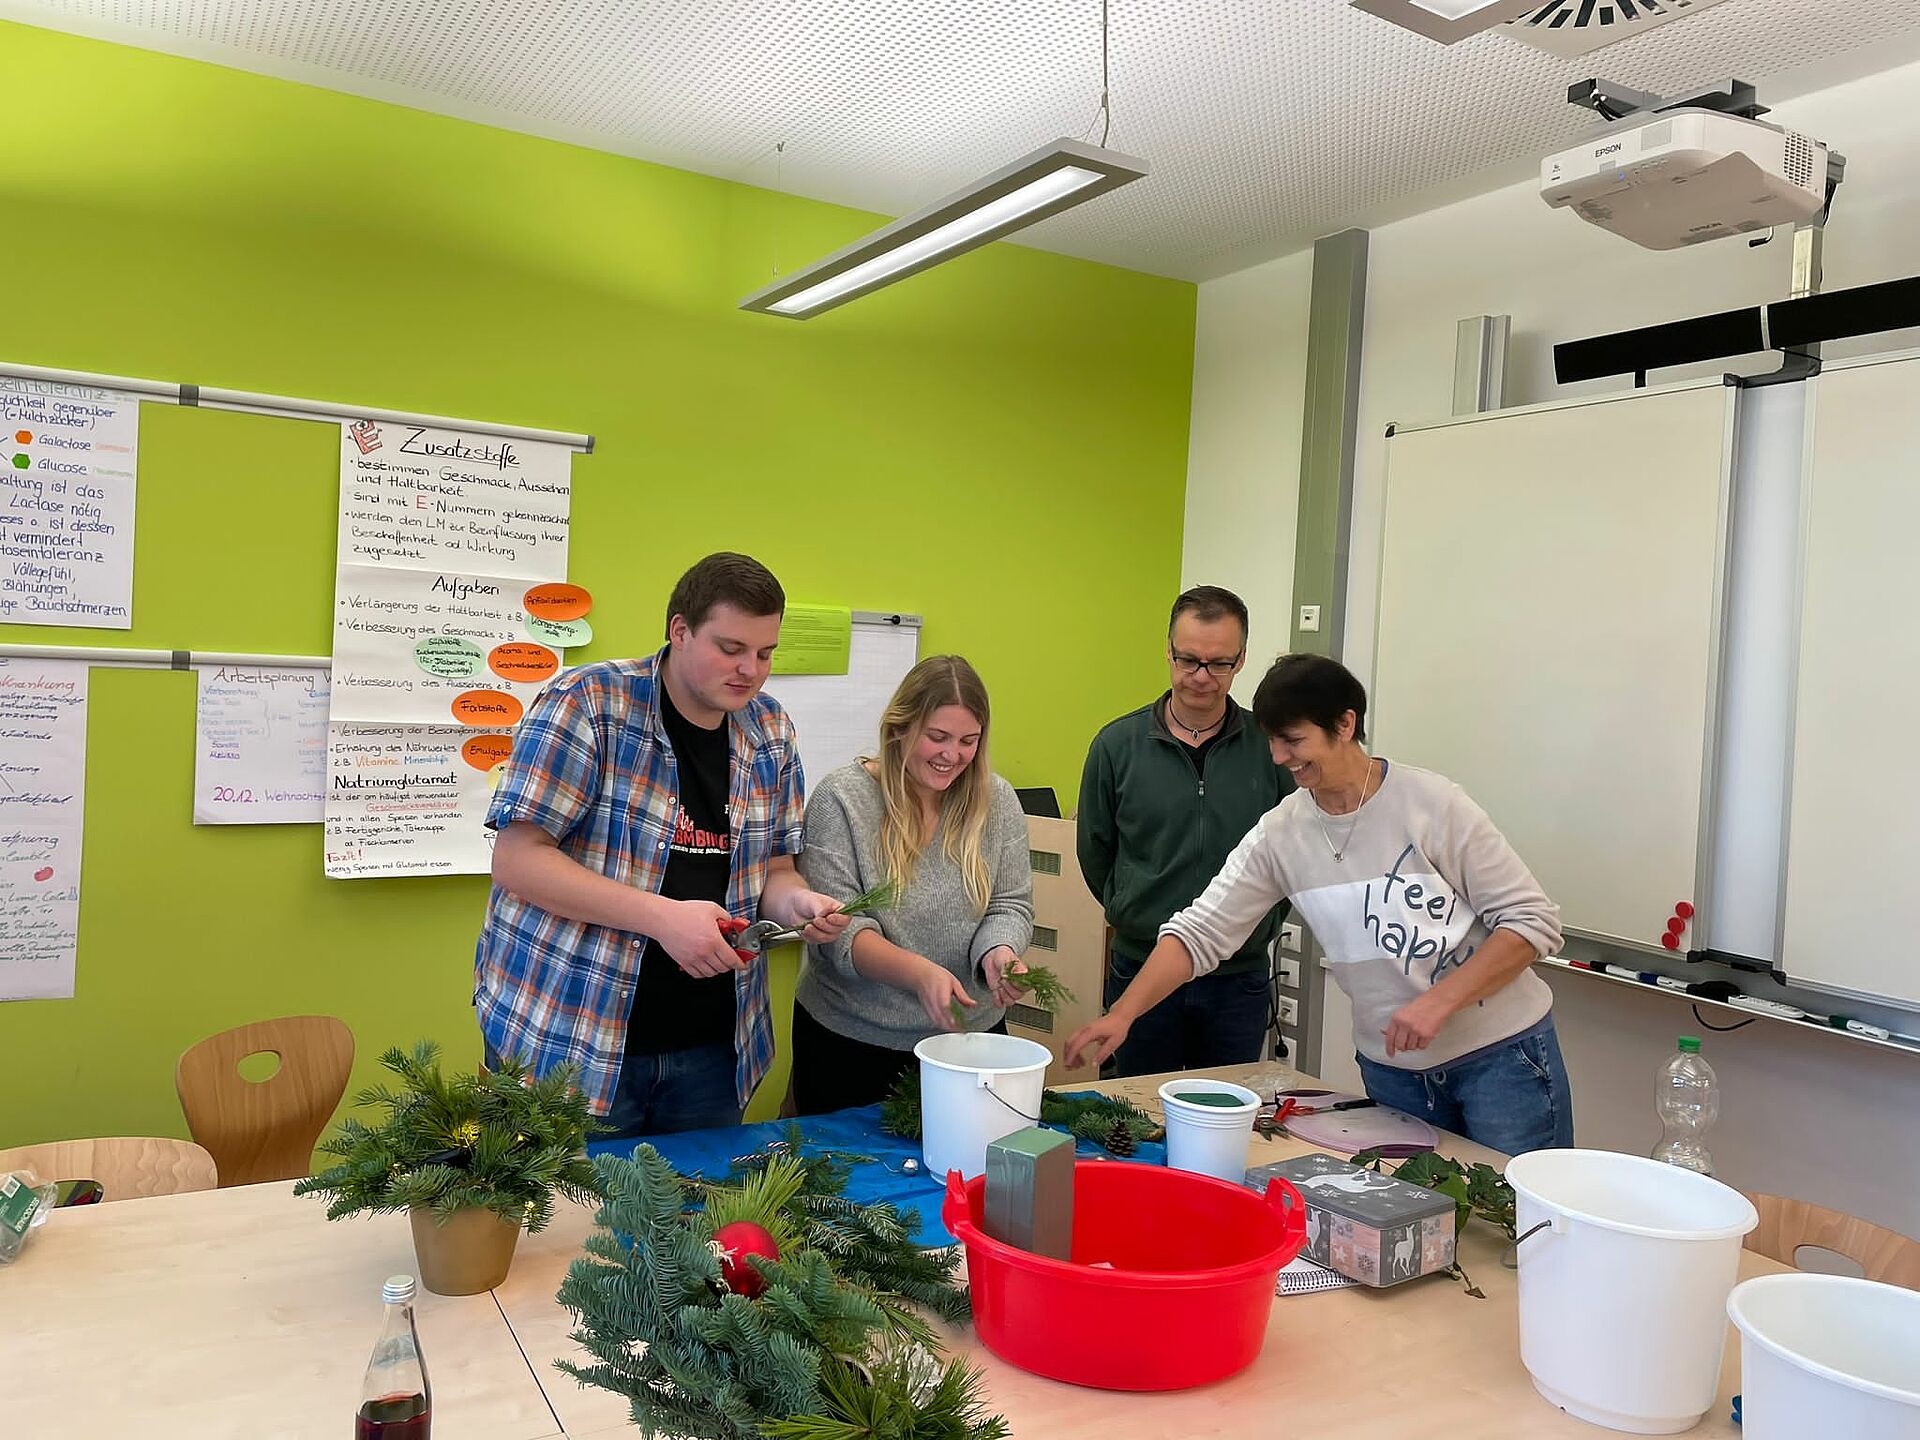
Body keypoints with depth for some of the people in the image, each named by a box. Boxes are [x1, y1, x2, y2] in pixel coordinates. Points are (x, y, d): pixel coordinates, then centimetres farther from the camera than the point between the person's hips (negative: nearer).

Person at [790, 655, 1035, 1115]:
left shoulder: (997, 801, -1)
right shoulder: (842, 799, -12)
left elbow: (1011, 905, 2)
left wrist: (998, 952, -21)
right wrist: (917, 972, -31)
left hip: (969, 1033, 3)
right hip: (850, 1043, -2)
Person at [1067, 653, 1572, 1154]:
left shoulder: (1432, 804, -15)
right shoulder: (1279, 835, -4)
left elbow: (1532, 920, -13)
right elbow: (1199, 933, -5)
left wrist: (1437, 1001, -23)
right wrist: (1121, 1015, -16)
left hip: (1502, 1052, -3)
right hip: (1390, 1066, 3)